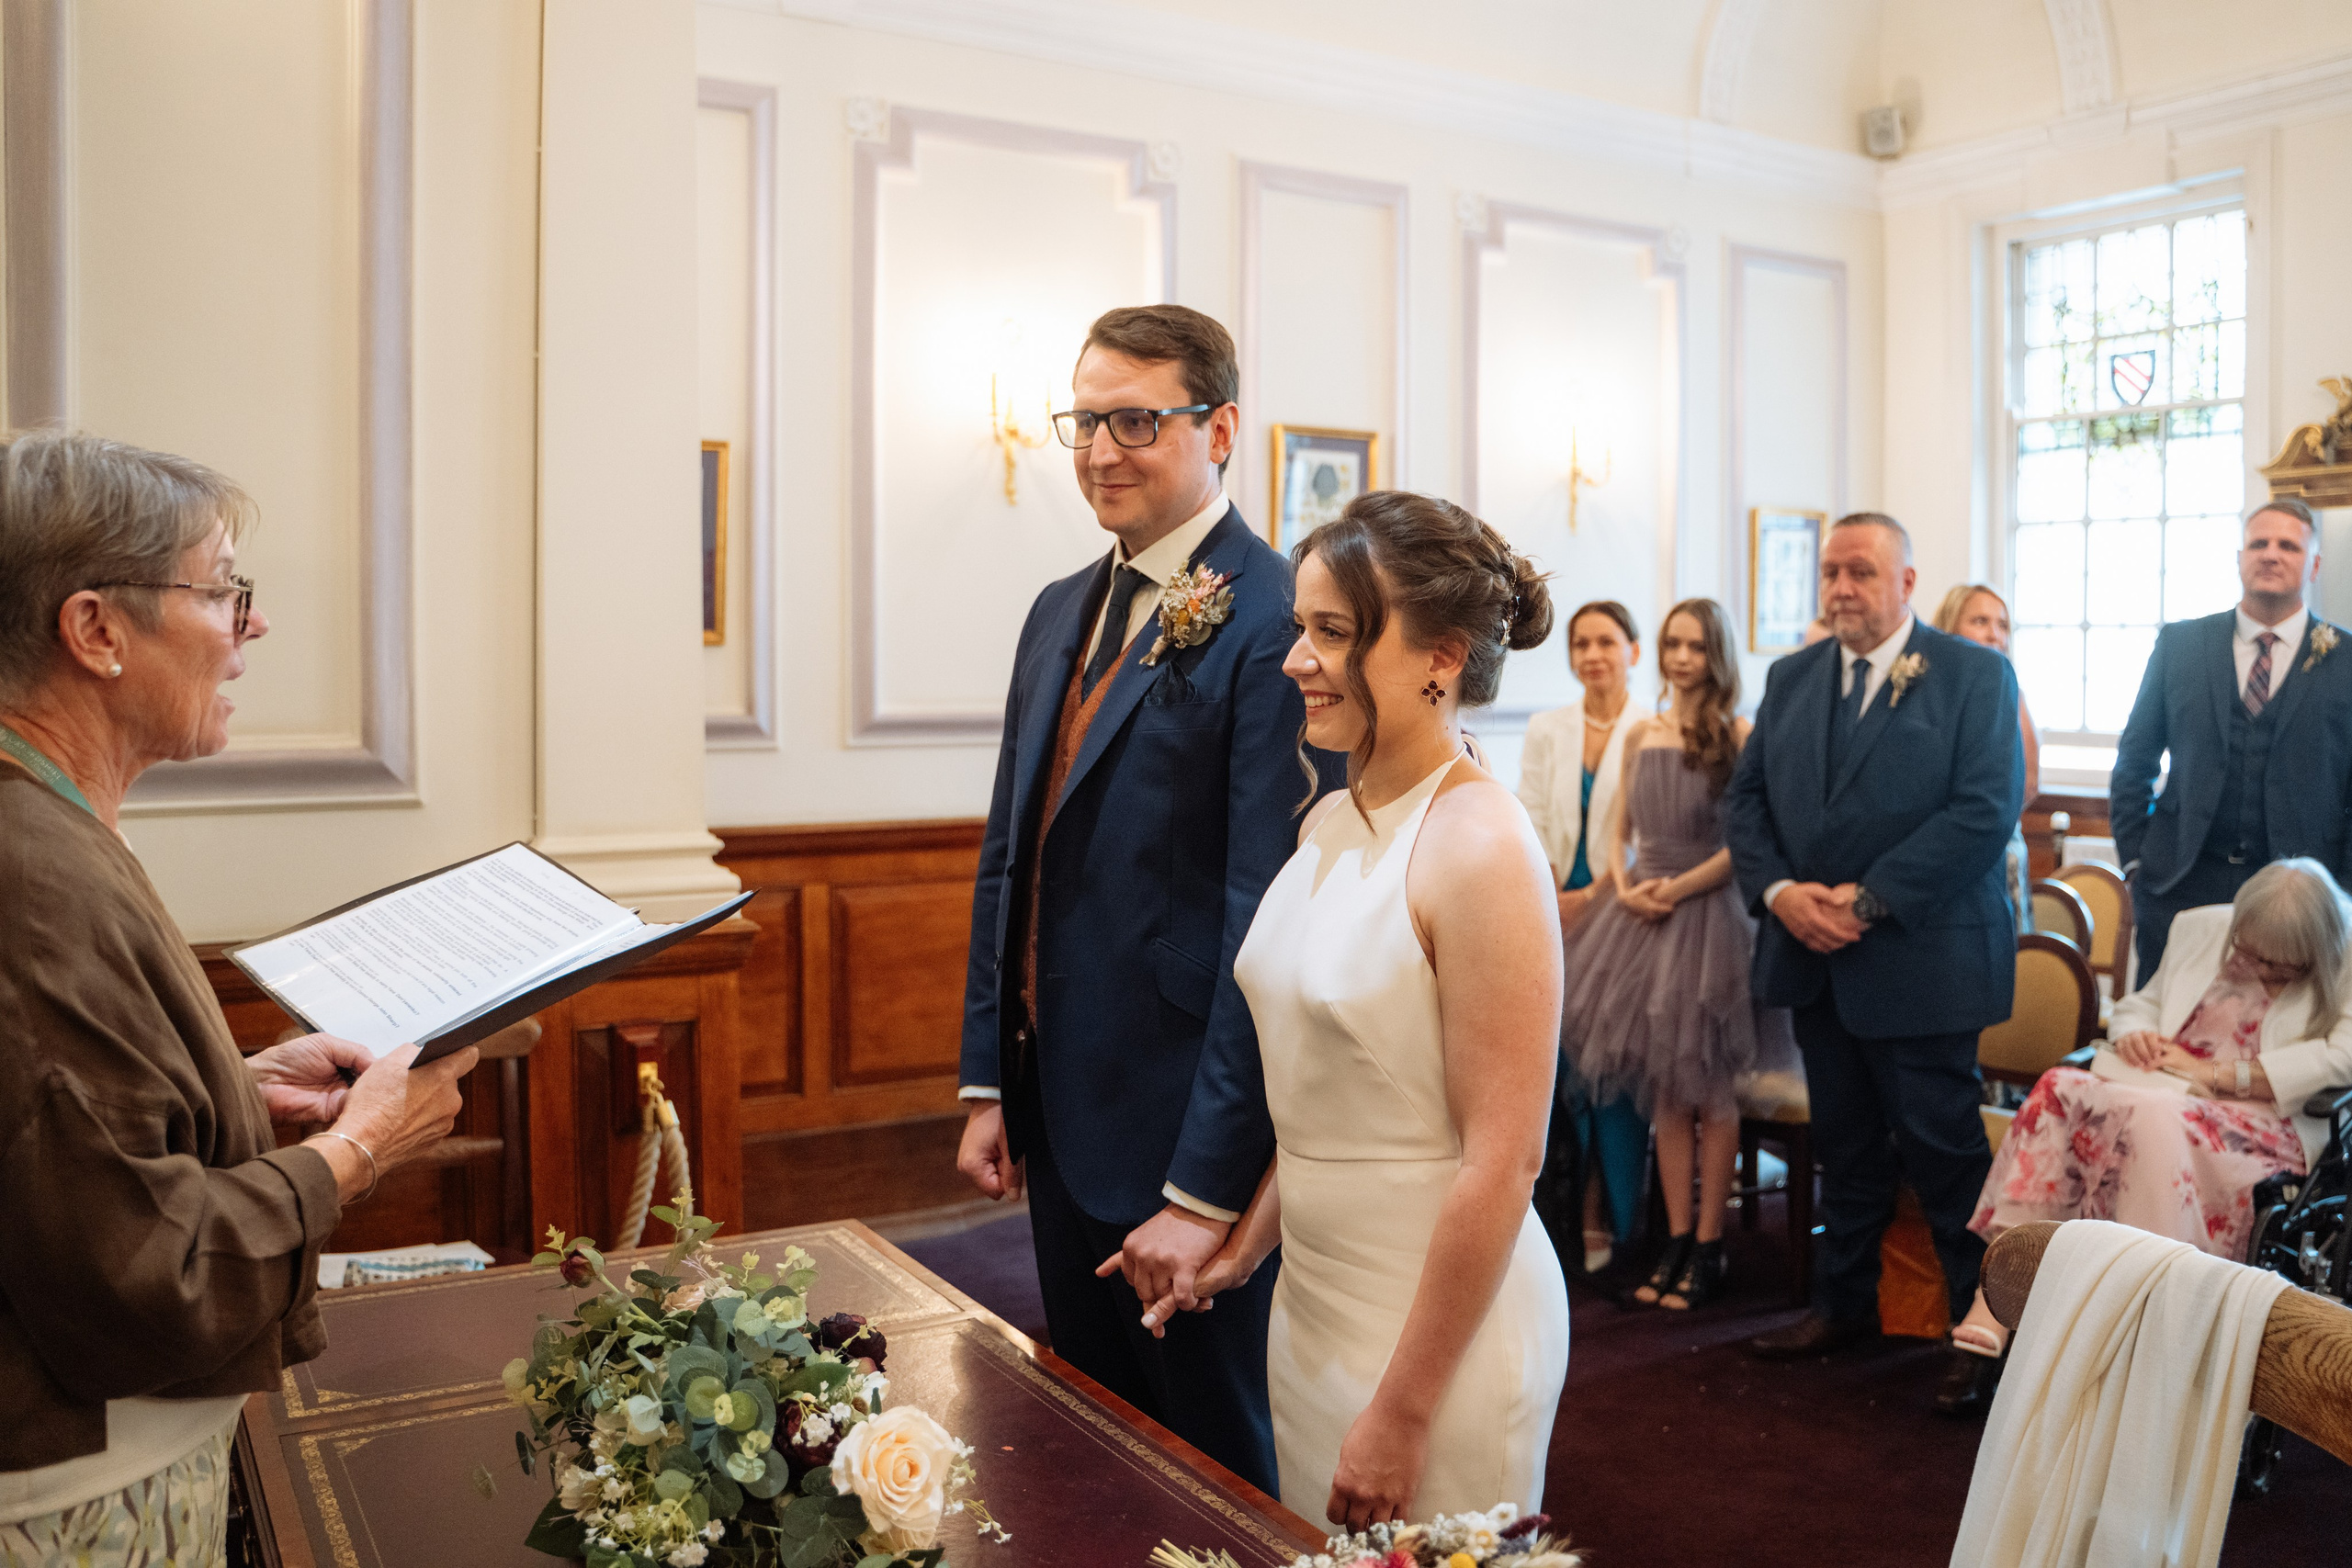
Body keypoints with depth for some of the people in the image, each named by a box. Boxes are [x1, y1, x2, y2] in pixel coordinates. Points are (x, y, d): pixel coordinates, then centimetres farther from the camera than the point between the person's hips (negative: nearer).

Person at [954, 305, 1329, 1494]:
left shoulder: (1273, 623, -18)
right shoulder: (1060, 612, 9)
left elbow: (1266, 921, -21)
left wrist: (1206, 1190, -20)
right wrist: (990, 1084, 11)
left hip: (1182, 1134, -8)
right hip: (1059, 1118, 8)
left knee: (1210, 1471, 13)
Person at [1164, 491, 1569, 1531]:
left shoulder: (1480, 850, -20)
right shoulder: (1329, 824, 4)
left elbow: (1502, 1161, -21)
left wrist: (1404, 1411, -17)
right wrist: (1246, 1246, 13)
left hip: (1439, 1318, -7)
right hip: (1310, 1297, 8)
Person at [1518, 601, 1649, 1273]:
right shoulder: (1546, 731, 11)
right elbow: (1529, 824, 5)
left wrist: (1596, 898, -11)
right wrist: (1548, 900, -9)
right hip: (1556, 919, 2)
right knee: (1558, 1061, -1)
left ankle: (1604, 1219, 6)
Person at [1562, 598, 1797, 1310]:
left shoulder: (1738, 736, -6)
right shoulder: (1641, 735, 10)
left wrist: (1680, 887, -16)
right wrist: (1625, 886, -3)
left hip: (1709, 914, -5)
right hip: (1645, 913, 5)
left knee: (1709, 1092, 3)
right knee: (1664, 1093, 8)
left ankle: (1708, 1249, 13)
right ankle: (1676, 1241, 17)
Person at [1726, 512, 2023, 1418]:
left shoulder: (1973, 675, -4)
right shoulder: (1790, 679, 12)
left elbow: (1985, 809, -14)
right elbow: (1747, 798, 10)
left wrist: (1868, 899, -18)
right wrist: (1778, 890, -9)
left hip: (1920, 959, -5)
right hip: (1814, 958, 5)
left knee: (1945, 1148, 2)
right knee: (1846, 1146, 17)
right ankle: (1844, 1304, 30)